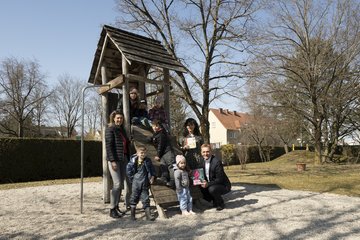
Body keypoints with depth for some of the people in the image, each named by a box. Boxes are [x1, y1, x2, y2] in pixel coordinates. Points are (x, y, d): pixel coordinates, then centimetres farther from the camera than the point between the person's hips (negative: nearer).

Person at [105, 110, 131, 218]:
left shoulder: (122, 130, 18)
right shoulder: (110, 129, -4)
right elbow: (108, 146, -11)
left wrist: (128, 158, 17)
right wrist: (112, 161, -18)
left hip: (124, 159, 8)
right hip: (114, 160, -7)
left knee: (127, 182, 6)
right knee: (117, 183, -10)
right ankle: (112, 209, 1)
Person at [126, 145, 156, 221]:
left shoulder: (148, 161, -1)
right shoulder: (133, 161, -9)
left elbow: (152, 170, 7)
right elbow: (128, 170, -1)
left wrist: (152, 177, -3)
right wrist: (132, 177, -2)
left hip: (145, 184, 2)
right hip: (136, 184, -2)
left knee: (146, 199, 6)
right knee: (134, 198, 10)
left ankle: (148, 214, 12)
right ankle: (132, 214, 23)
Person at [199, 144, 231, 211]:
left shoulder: (217, 162, -24)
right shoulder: (203, 162, -1)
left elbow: (219, 179, -24)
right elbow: (204, 176, 6)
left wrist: (208, 184, -33)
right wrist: (203, 182, -15)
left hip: (224, 186, -8)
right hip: (212, 185, 8)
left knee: (212, 189, -32)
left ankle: (221, 204, -4)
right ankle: (215, 201, 15)